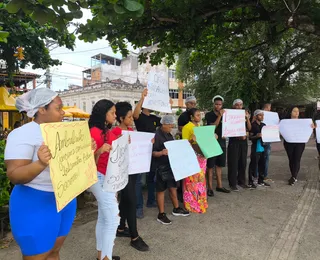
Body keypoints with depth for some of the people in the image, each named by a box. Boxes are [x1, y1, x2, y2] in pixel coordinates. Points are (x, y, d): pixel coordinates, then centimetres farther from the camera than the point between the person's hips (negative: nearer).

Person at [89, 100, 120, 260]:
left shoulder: (108, 131, 10)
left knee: (104, 218, 16)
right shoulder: (95, 132, -14)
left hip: (109, 178, 9)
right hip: (100, 178, -9)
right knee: (113, 219, -6)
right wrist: (99, 151, -33)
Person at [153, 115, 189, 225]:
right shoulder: (157, 136, -16)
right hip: (161, 167, -8)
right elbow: (152, 153, -19)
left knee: (173, 187, 18)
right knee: (161, 190, 4)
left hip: (171, 165, 8)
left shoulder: (169, 135, 10)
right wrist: (161, 153, -36)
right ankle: (161, 214, 16)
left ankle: (176, 208, 35)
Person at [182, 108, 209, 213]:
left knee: (201, 179, 14)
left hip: (202, 155, 8)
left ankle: (200, 202, 27)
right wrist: (191, 140, -28)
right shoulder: (187, 127, -8)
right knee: (192, 180, -3)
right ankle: (191, 204, 9)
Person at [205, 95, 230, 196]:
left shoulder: (224, 115, 11)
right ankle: (210, 187, 6)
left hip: (221, 143, 5)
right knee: (210, 166, -1)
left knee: (219, 165, 12)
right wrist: (219, 116, -17)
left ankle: (219, 186, 22)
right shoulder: (208, 115, -3)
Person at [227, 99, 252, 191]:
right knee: (233, 163, -2)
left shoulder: (245, 115, 12)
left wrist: (247, 118, -6)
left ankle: (241, 181, 23)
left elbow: (249, 128, 6)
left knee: (243, 162, 10)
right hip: (234, 141, -5)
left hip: (244, 141, 5)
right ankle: (232, 184, 5)